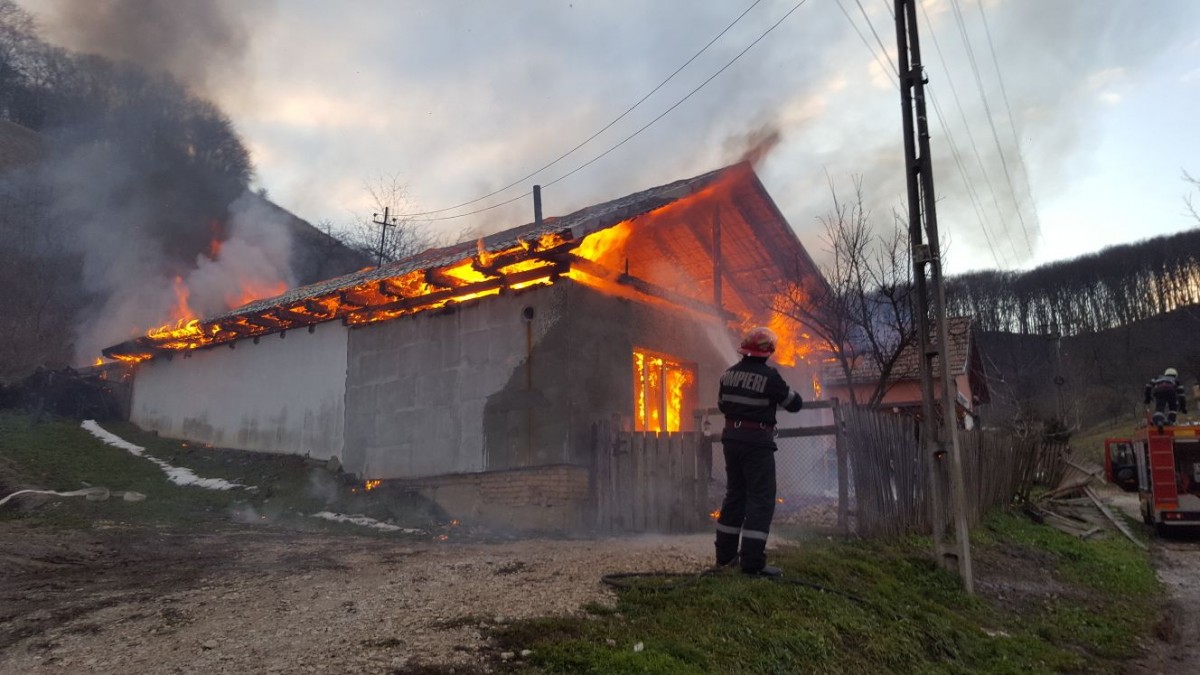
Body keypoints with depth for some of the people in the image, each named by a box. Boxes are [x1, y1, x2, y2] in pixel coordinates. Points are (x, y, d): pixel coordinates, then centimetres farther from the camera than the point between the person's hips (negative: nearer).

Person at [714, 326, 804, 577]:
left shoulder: (729, 373, 5)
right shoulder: (769, 376, -13)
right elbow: (795, 404, -5)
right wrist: (779, 392, 14)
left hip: (732, 438, 7)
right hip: (757, 442, -7)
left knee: (735, 494, 15)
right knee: (761, 499, -3)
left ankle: (725, 554, 20)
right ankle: (752, 561, -8)